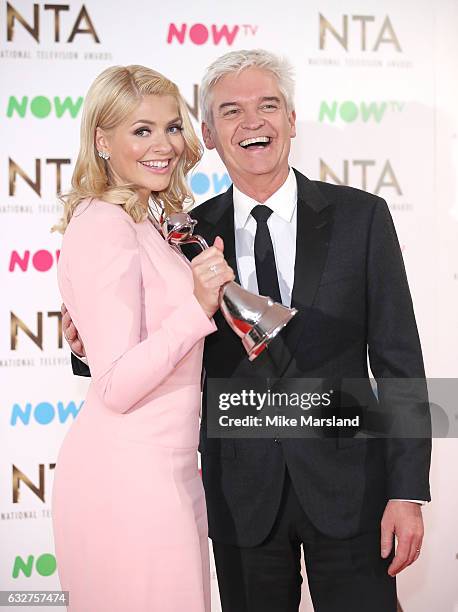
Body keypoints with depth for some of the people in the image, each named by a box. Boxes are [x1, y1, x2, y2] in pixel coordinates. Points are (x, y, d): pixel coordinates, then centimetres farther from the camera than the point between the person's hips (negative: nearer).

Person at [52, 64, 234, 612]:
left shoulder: (138, 223, 16)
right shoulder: (103, 226, -14)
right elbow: (116, 387, -21)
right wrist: (198, 307, -28)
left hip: (165, 468, 10)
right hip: (126, 478, -10)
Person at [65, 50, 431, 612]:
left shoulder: (360, 217, -2)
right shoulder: (191, 233, 1)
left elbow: (398, 360, -3)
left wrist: (407, 493, -8)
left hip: (347, 482, -1)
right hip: (243, 495, 1)